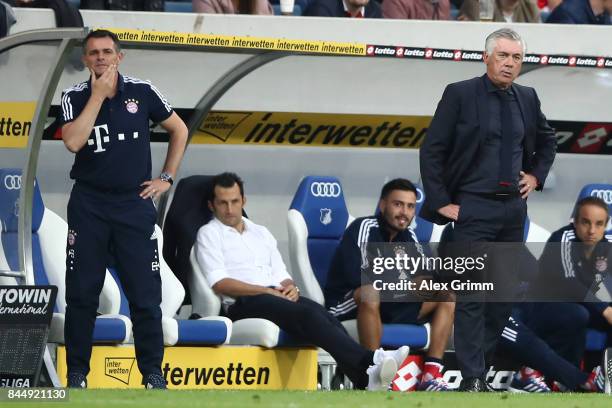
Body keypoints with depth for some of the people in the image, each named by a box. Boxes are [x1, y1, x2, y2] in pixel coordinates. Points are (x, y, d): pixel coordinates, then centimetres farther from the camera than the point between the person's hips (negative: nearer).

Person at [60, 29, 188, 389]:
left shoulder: (142, 92, 0)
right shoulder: (75, 97, -1)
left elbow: (179, 130, 12)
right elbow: (73, 142, -19)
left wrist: (167, 178, 6)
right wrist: (98, 94, -16)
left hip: (135, 204, 0)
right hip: (89, 206, 0)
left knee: (146, 295, -2)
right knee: (82, 294, 2)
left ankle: (152, 372, 8)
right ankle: (77, 373, 10)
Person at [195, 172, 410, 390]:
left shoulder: (261, 233, 29)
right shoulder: (209, 234, 10)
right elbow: (219, 283, -4)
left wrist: (290, 287, -1)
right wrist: (268, 291, -11)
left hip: (277, 296, 6)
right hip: (243, 304, -6)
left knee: (319, 312, -28)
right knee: (307, 313, -32)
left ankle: (366, 378, -49)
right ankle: (368, 362, -51)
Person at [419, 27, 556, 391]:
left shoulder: (527, 98, 7)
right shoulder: (460, 95, -7)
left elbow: (547, 140, 26)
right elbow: (431, 151, -5)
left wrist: (536, 175, 12)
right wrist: (441, 202, -9)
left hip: (514, 208, 5)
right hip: (474, 208, -5)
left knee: (506, 292, 7)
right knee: (473, 294, -8)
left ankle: (483, 357, 19)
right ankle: (473, 378, -7)